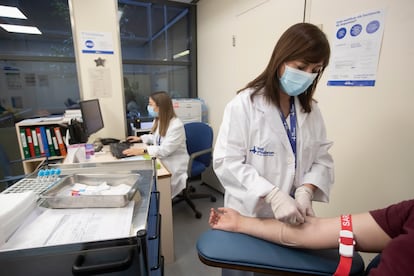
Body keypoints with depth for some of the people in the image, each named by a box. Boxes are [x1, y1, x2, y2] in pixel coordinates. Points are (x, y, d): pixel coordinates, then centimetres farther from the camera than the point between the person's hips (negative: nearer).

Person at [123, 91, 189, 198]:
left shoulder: (176, 125, -22)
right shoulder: (158, 120, 6)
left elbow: (165, 150, -28)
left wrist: (142, 151, -34)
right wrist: (141, 138, 14)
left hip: (174, 166, -8)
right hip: (161, 161, 8)